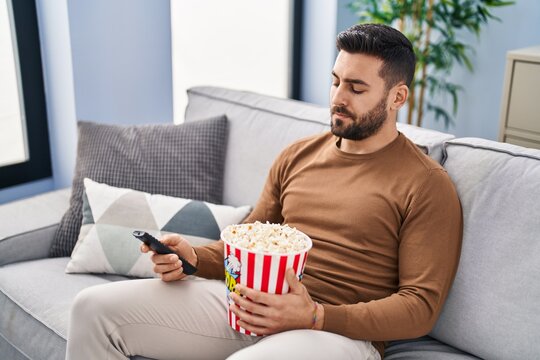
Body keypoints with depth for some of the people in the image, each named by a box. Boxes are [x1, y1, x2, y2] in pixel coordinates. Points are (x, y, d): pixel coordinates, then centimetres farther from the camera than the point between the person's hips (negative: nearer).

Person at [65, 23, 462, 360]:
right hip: (249, 306, 6)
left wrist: (313, 316, -20)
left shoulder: (427, 185, -4)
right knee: (96, 307, -7)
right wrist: (194, 257, 0)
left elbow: (421, 305, -8)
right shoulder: (297, 156, 14)